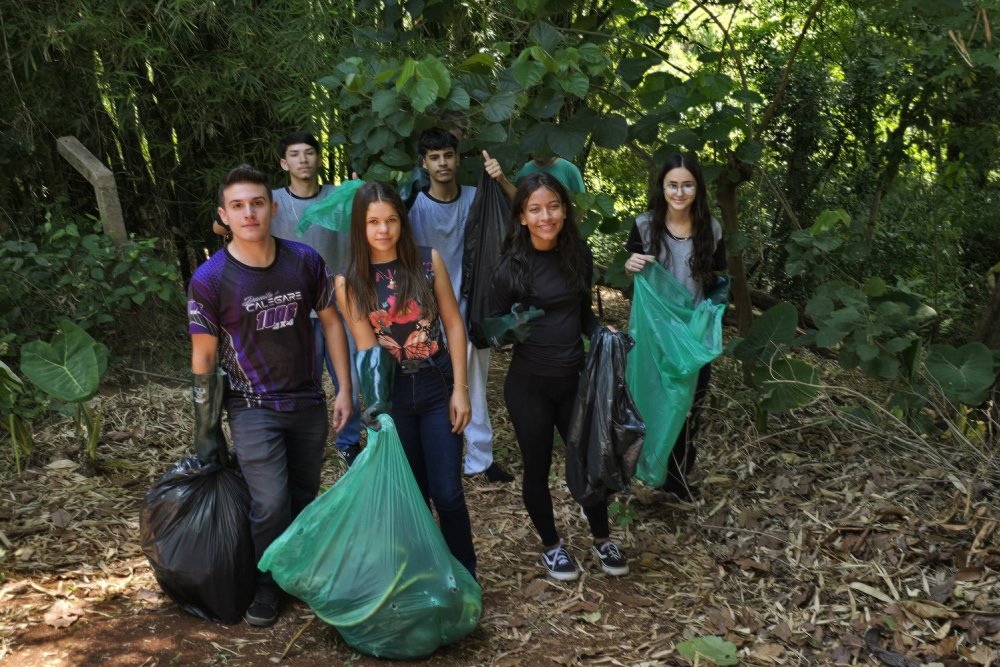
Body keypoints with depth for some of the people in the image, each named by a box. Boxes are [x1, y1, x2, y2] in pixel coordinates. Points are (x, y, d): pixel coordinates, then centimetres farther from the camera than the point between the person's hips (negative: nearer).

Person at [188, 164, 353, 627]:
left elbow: (331, 321, 5)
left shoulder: (305, 261, -5)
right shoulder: (209, 280, -12)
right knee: (271, 505, -10)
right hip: (253, 409, -3)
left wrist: (344, 389, 2)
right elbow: (204, 354, -5)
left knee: (305, 499, 14)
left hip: (308, 403, 3)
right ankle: (267, 588, 14)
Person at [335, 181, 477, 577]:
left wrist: (460, 389, -6)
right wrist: (375, 404, -18)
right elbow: (366, 348, -3)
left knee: (447, 493, -2)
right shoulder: (349, 281, -4)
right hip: (391, 395, 1)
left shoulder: (428, 261, -5)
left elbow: (454, 324, -2)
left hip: (438, 387, -1)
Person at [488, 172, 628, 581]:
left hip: (573, 378, 4)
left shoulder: (578, 254, 0)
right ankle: (551, 547, 34)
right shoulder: (512, 264, -14)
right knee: (538, 467, 10)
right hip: (529, 384, -4)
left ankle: (602, 539, 37)